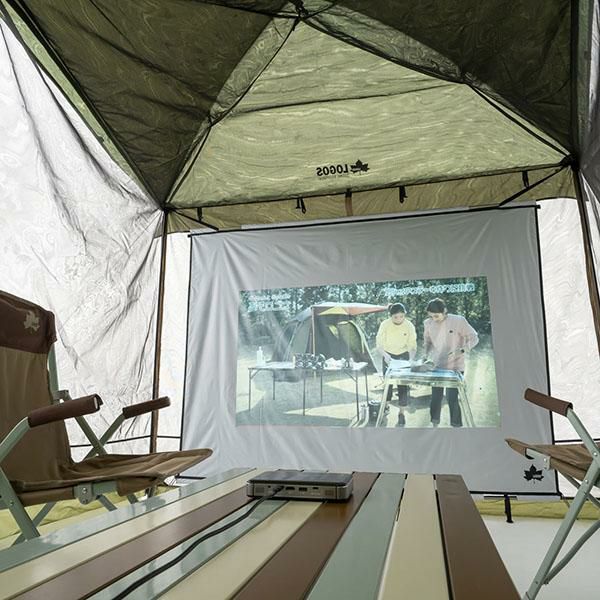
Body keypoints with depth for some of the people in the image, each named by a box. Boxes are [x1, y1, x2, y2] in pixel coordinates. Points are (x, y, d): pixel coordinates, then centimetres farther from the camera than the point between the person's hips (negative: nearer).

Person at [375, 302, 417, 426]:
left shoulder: (409, 326, -20)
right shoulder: (385, 324, -20)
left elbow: (412, 346, -14)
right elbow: (379, 344, -15)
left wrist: (411, 359, -31)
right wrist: (385, 355, -33)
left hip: (403, 356, 0)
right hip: (388, 356, 0)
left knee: (403, 384, -5)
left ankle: (401, 413, 5)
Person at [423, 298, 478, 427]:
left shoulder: (458, 321, -13)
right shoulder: (428, 323, -1)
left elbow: (474, 338, -6)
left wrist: (461, 351, -20)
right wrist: (426, 356, 1)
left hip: (454, 367, -4)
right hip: (436, 367, 4)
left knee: (452, 398, -6)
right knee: (435, 397, 11)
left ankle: (456, 426, 9)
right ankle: (434, 424, 27)